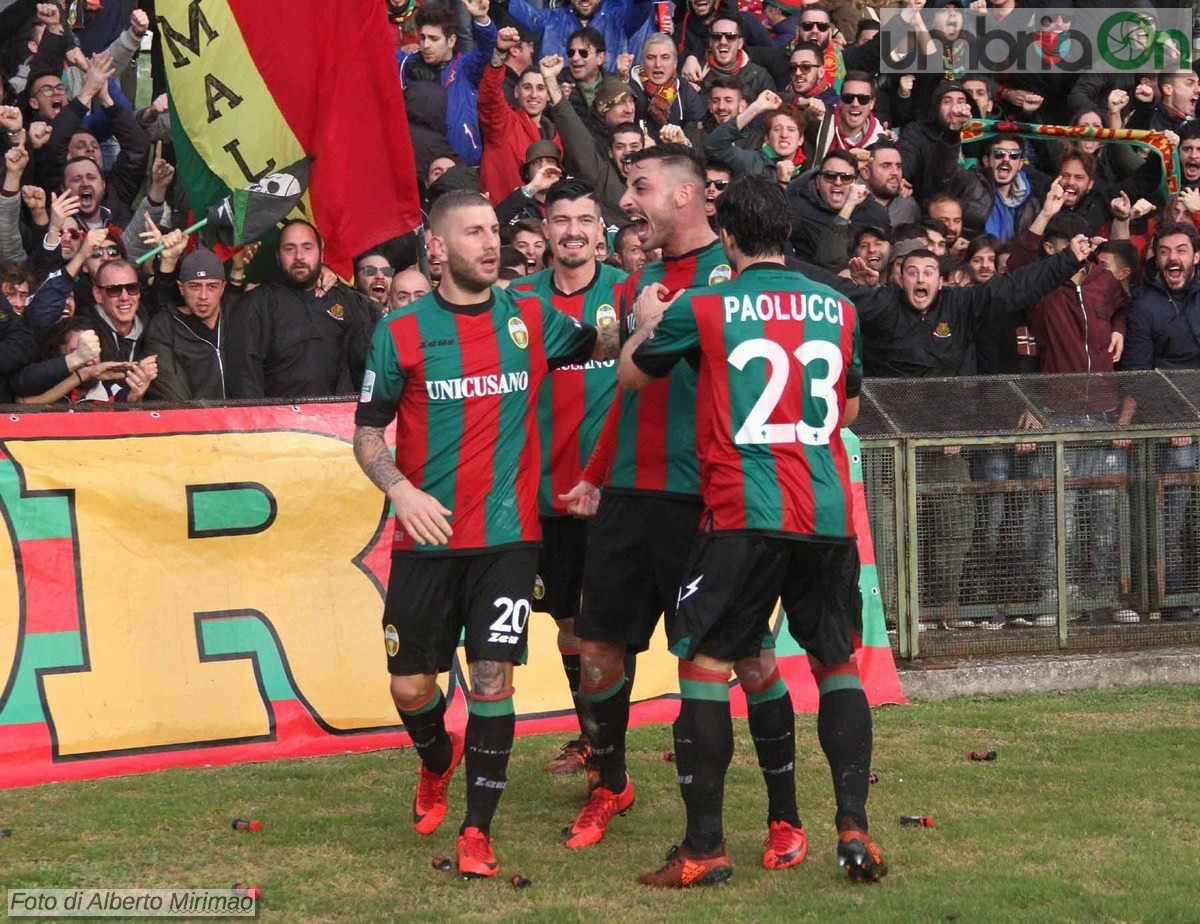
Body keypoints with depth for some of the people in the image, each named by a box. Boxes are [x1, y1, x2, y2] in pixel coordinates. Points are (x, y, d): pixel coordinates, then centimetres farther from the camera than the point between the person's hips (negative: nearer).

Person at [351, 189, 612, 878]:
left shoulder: (533, 320, 4)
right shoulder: (402, 332, 0)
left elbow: (609, 348, 16)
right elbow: (368, 431, 5)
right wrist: (400, 489, -12)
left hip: (508, 537, 0)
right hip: (427, 538, 0)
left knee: (493, 678, -10)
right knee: (411, 686, 5)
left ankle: (479, 829, -1)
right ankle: (439, 763, 39)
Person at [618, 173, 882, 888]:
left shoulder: (702, 309, -2)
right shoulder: (839, 308, 8)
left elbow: (631, 374, 14)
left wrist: (649, 322, 32)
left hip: (744, 516, -4)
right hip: (830, 514, 4)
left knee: (705, 667, 3)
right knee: (839, 666, 14)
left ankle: (705, 847, 0)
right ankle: (855, 829, 5)